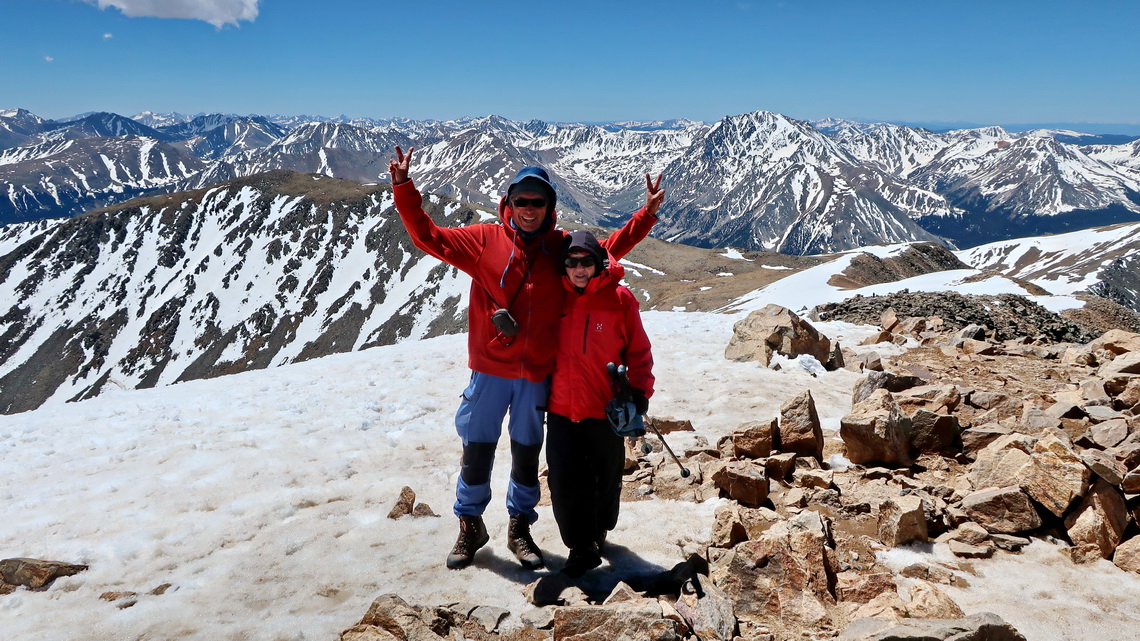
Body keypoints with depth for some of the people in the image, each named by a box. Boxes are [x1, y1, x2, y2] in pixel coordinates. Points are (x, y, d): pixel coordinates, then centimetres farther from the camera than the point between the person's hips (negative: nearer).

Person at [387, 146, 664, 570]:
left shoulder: (560, 247, 3)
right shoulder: (484, 240, -2)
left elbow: (609, 248, 12)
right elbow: (428, 237, -2)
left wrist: (647, 214, 5)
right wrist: (404, 189, -11)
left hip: (537, 374, 2)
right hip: (490, 370, -2)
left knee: (527, 452, 14)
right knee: (477, 449, 7)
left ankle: (520, 528, 32)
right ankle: (470, 527, 27)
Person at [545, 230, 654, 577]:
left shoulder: (620, 299, -6)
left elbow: (639, 352, 0)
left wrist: (639, 391, -5)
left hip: (606, 411, -1)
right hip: (561, 409, 1)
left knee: (606, 478, 15)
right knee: (565, 480, -5)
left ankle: (599, 532, 40)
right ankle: (581, 549, 11)